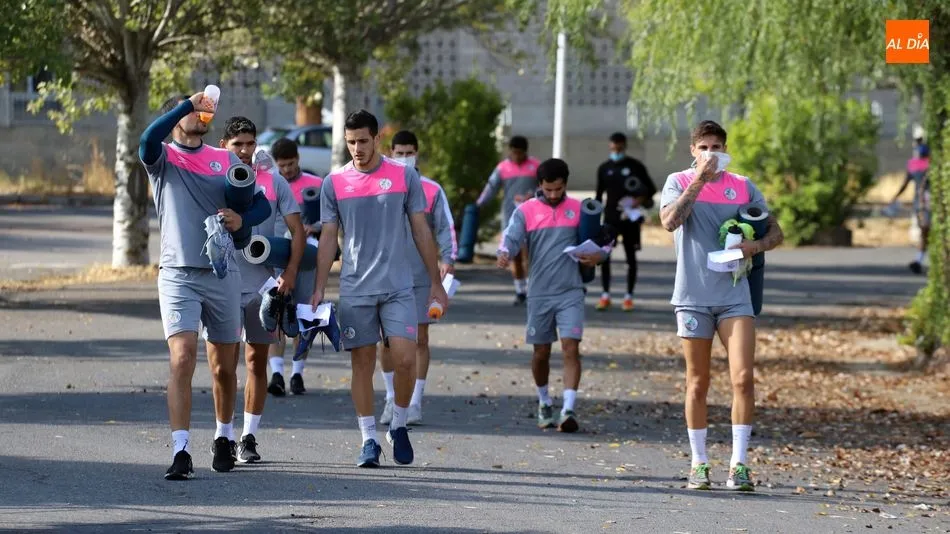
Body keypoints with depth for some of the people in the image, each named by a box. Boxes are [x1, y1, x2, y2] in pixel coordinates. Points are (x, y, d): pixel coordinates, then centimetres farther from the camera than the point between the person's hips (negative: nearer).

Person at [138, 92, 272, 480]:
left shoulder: (226, 160, 12)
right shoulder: (163, 158, 1)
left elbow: (262, 204, 13)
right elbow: (149, 138, -22)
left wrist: (242, 219, -9)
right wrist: (189, 103, -22)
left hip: (223, 274, 3)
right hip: (178, 275, -3)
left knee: (224, 367, 12)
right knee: (182, 360, -17)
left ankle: (224, 439, 33)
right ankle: (181, 452, -20)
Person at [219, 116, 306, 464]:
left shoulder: (274, 182, 5)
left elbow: (297, 230, 3)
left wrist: (290, 272, -9)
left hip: (264, 285, 1)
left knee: (257, 361, 6)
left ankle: (249, 437, 12)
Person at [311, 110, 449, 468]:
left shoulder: (405, 177, 2)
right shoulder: (335, 183, 4)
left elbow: (421, 232, 7)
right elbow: (328, 239, 7)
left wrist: (436, 284, 6)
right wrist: (319, 288, 1)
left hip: (398, 287, -1)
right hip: (355, 288, 1)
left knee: (405, 358, -10)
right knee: (362, 364, 2)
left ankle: (398, 426, 11)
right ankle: (369, 439, 9)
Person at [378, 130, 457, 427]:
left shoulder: (432, 190, 2)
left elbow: (446, 227, -1)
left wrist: (448, 258, -17)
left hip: (421, 277, -1)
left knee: (420, 339, -1)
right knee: (387, 339, 3)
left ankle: (415, 402, 6)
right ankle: (392, 398, 17)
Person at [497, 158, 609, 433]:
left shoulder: (578, 209, 6)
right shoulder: (526, 211, 2)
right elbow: (511, 237, -11)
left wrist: (599, 254, -9)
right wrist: (504, 253, -35)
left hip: (570, 292, -1)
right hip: (539, 293, 1)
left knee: (571, 348, -14)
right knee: (541, 352, 10)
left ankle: (568, 410, -18)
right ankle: (544, 402, 33)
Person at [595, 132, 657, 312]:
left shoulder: (635, 166, -1)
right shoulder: (604, 168, 6)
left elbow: (650, 188, 5)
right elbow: (599, 194, 12)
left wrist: (641, 199, -14)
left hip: (630, 217, -2)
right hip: (610, 217, 2)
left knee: (630, 256, 4)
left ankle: (629, 296, 11)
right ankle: (605, 295, 2)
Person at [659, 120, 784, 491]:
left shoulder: (743, 187, 9)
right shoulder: (679, 182, 3)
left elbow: (775, 231, 12)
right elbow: (670, 221, -16)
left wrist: (756, 245, -10)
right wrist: (698, 181, -20)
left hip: (735, 295, 1)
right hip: (693, 296, -1)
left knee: (742, 378, -11)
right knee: (697, 384, 6)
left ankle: (738, 464, -8)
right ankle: (699, 463, 15)